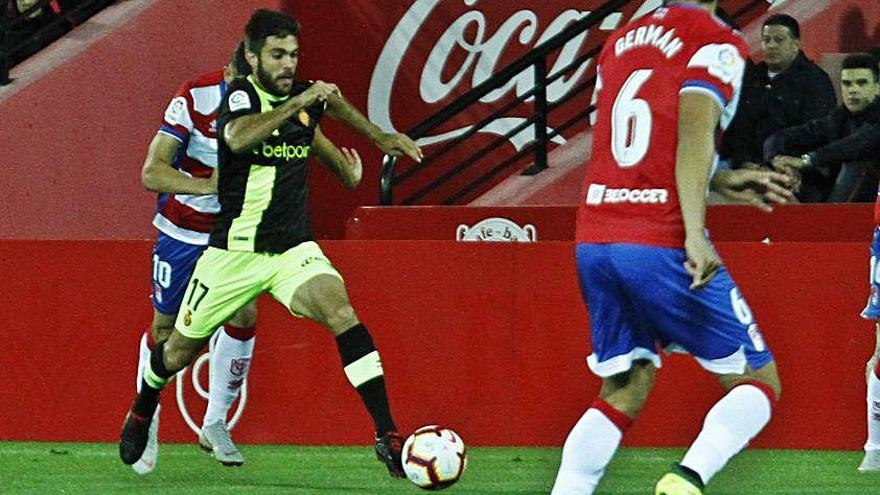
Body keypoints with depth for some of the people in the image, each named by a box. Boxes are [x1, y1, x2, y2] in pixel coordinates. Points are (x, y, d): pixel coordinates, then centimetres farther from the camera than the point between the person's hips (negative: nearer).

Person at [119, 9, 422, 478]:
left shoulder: (306, 94, 2)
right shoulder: (240, 95, -14)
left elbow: (335, 100, 30)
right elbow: (238, 137, -40)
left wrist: (380, 137, 25)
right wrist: (299, 102, -44)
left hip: (293, 248, 3)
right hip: (233, 250, -3)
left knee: (340, 311, -24)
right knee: (181, 349, 11)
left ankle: (387, 435, -28)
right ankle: (141, 412, 45)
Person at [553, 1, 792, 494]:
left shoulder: (621, 42, 20)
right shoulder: (717, 42, -2)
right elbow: (694, 132, -17)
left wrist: (719, 182, 30)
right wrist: (695, 235, -25)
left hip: (593, 242, 7)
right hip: (661, 245, -7)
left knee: (623, 392, 16)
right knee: (759, 381, 4)